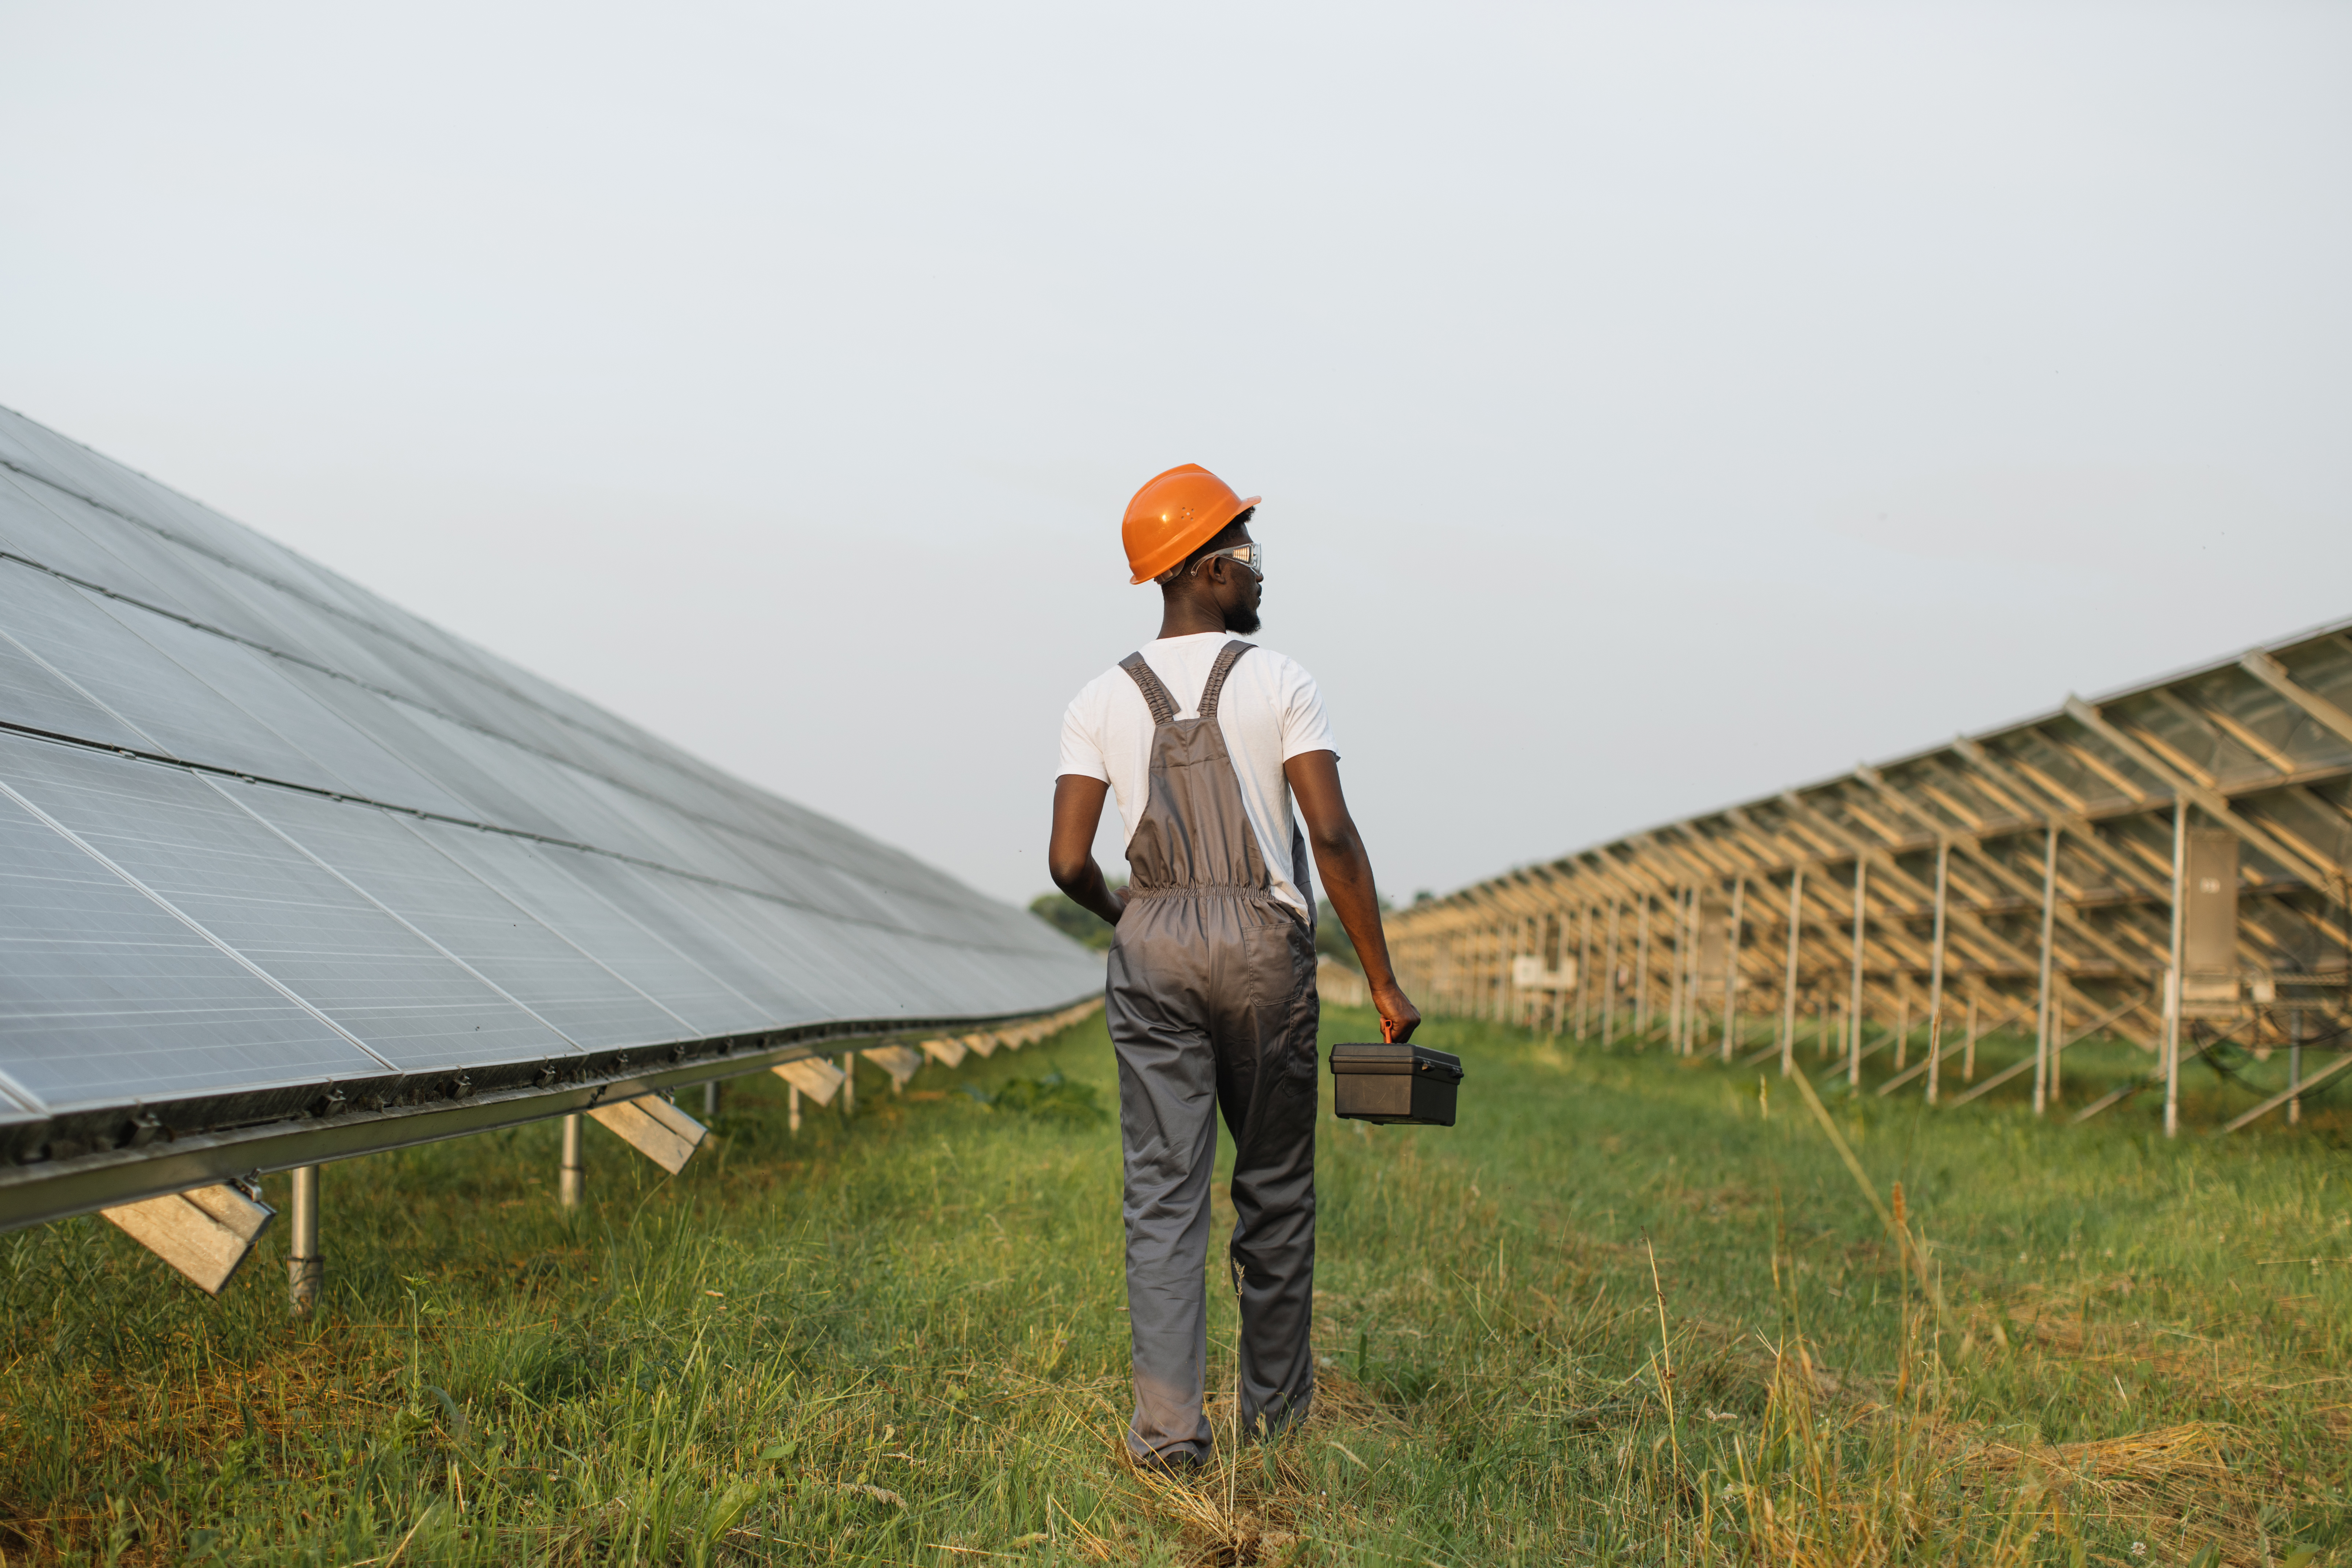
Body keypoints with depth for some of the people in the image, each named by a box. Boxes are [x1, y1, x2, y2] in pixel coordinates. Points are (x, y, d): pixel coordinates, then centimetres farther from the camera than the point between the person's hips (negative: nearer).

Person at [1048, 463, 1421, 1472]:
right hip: (1265, 945, -1)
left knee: (1164, 1193, 1)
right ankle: (1276, 1409, 23)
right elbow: (1332, 836, -11)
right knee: (1275, 1187, 12)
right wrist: (1382, 980, -6)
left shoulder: (1103, 701, 3)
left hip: (1152, 946, 1)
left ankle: (1169, 1424, -7)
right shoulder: (1279, 683, -3)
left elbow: (1069, 863, -4)